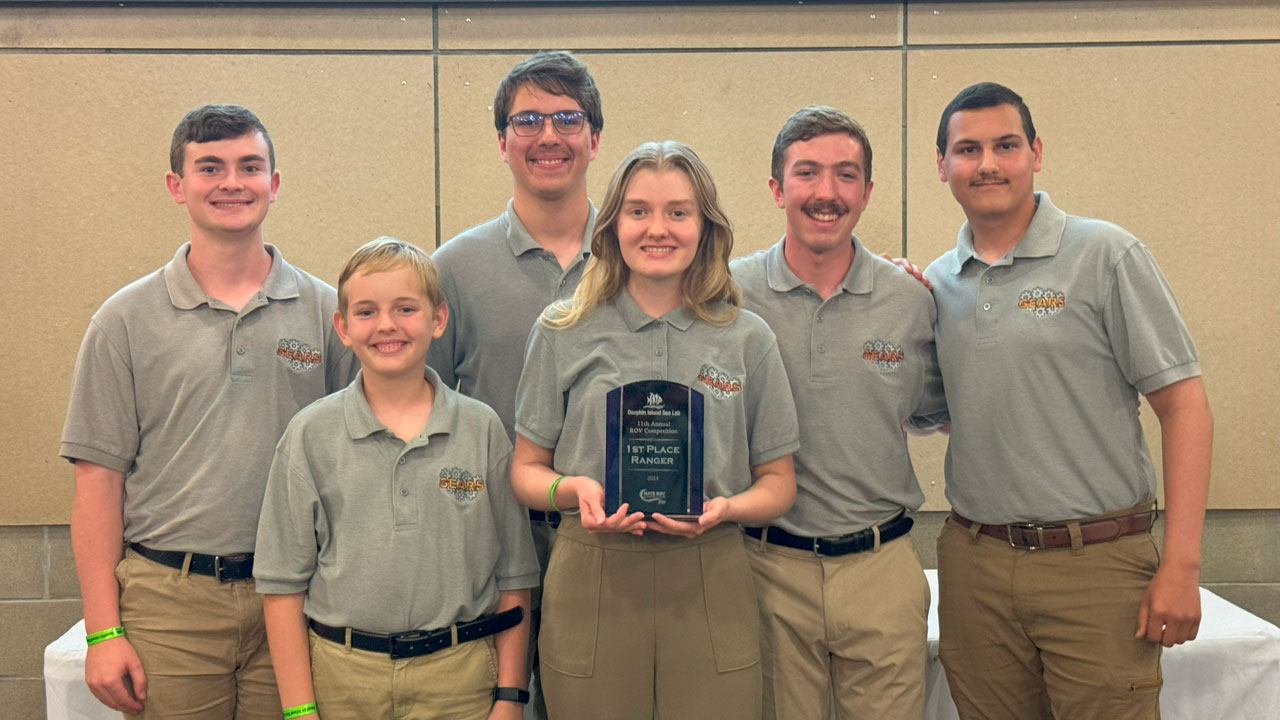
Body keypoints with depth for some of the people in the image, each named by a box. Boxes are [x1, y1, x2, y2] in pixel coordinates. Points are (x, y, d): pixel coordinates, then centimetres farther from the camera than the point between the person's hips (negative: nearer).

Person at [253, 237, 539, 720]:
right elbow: (283, 585, 0)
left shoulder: (481, 429, 0)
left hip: (460, 679, 0)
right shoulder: (311, 434, -1)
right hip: (343, 677, 0)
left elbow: (512, 578, 5)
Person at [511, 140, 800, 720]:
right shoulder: (562, 333, 4)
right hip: (592, 580, 0)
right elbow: (525, 471, 8)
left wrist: (726, 507, -12)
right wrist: (572, 489, -14)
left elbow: (778, 481, 8)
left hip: (710, 580, 1)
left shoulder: (747, 339, 5)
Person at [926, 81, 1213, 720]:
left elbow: (1184, 406, -7)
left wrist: (1181, 566, -13)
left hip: (1096, 564, -4)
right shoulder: (934, 283, 8)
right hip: (973, 562, 4)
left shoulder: (1105, 255, -5)